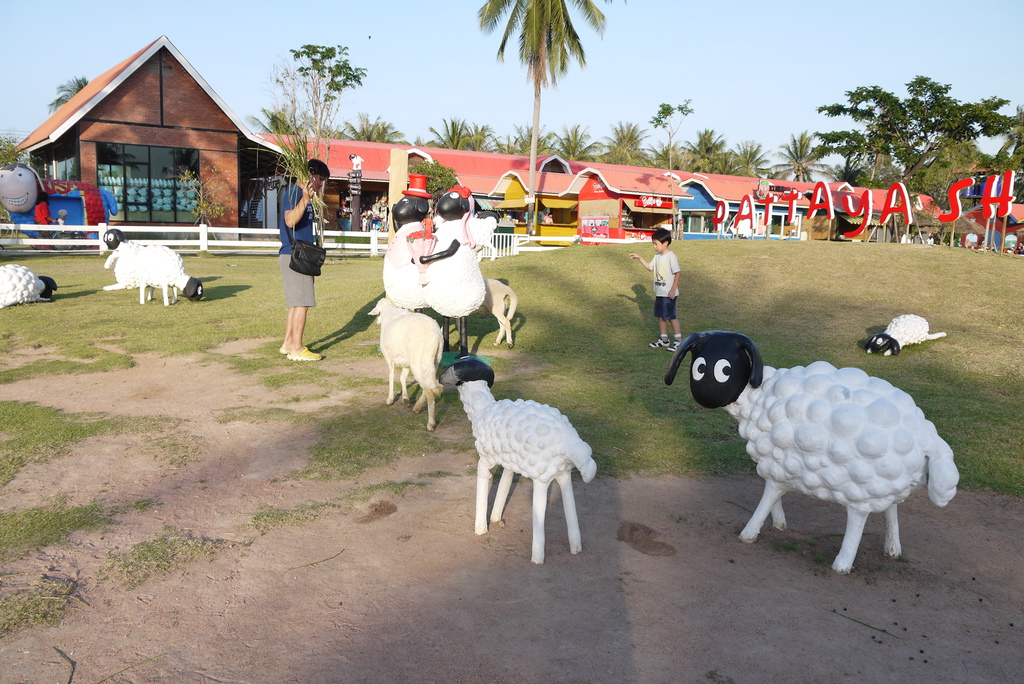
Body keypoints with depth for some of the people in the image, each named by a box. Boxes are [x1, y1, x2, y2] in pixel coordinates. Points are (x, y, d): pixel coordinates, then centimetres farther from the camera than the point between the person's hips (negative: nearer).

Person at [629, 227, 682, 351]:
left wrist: (673, 289, -19)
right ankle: (664, 339, 23)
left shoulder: (671, 257, -16)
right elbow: (650, 267, 22)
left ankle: (678, 340, 5)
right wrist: (640, 258, 12)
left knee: (671, 316, -5)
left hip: (669, 294, -8)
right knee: (660, 316, 13)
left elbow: (677, 273, -17)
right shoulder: (657, 256, 9)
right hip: (659, 293, 8)